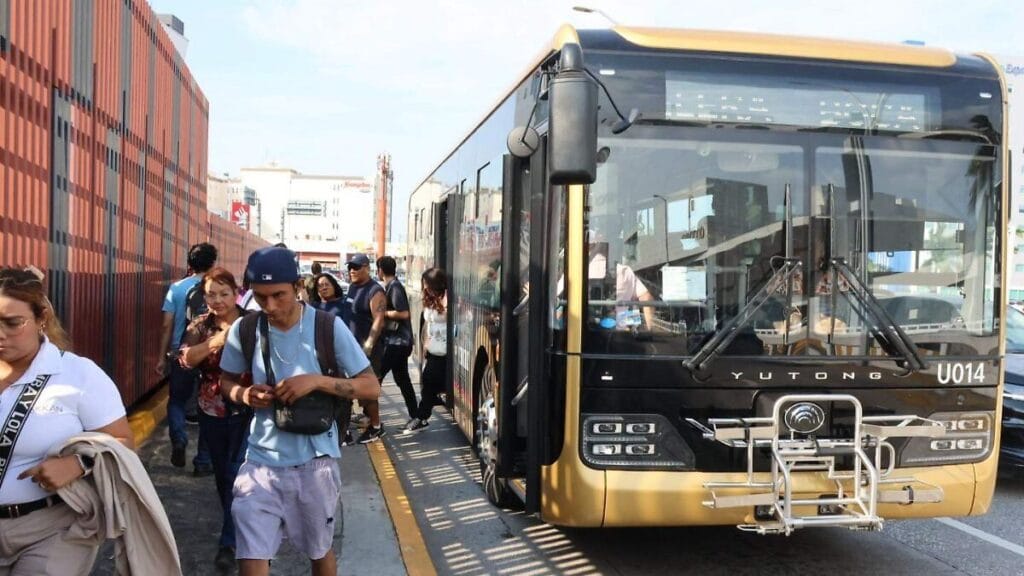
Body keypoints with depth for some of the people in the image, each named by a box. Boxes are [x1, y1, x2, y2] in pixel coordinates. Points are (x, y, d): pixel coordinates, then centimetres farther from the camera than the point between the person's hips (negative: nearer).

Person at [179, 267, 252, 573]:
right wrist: (216, 341, -30)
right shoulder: (200, 326, 1)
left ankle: (229, 541, 4)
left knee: (237, 473, -5)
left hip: (245, 410, -4)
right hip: (211, 412, 4)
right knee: (221, 472, 16)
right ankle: (236, 524, 37)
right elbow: (186, 358, -15)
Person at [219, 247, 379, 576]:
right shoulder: (244, 329, -6)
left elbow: (371, 387, -8)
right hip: (262, 461, 1)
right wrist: (244, 395, -12)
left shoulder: (327, 327, -11)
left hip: (314, 462, 0)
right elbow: (226, 381, 11)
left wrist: (316, 380, -22)